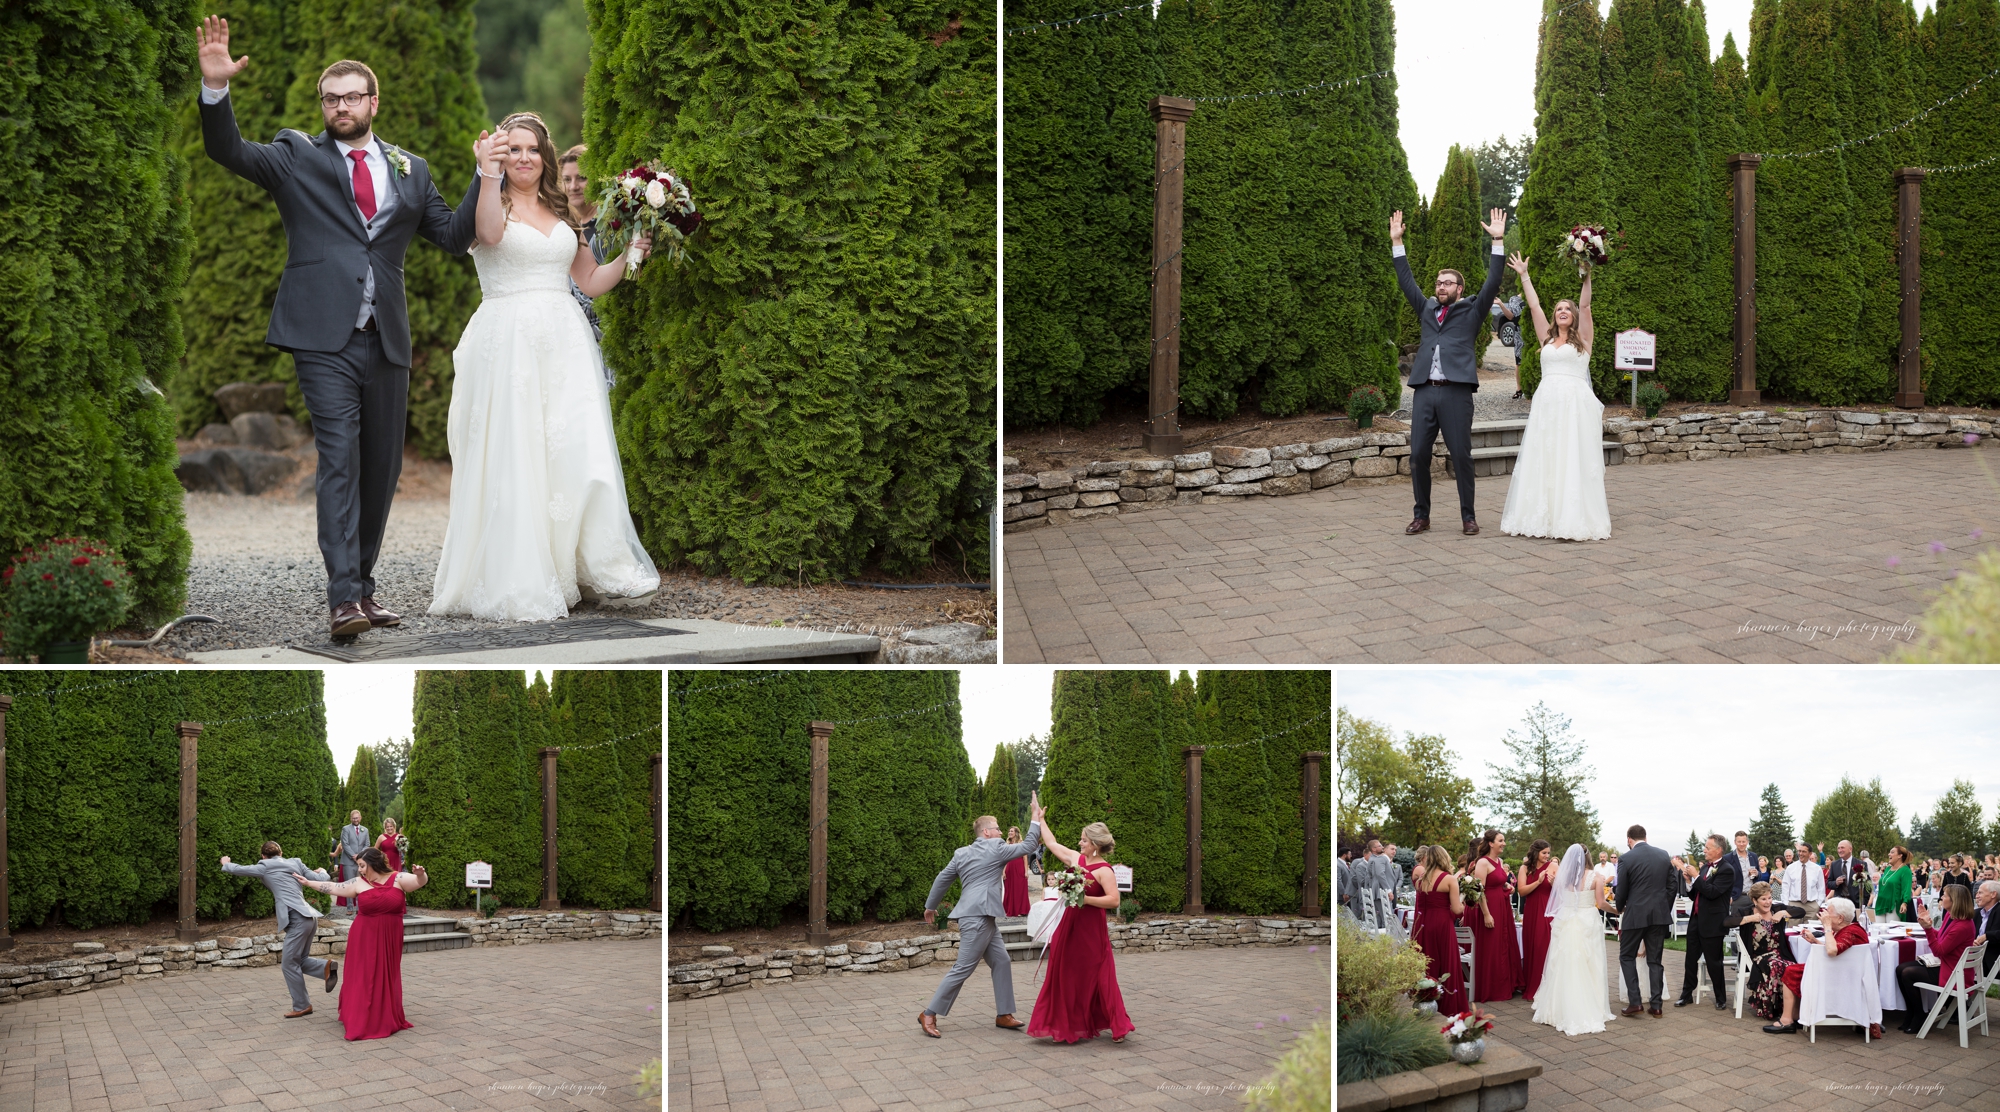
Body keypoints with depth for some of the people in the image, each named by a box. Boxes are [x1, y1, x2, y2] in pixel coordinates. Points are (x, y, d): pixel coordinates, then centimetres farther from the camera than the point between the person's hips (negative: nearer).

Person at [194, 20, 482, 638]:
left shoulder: (409, 170, 17)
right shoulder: (296, 158, 7)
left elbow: (454, 235, 15)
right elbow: (227, 151, -6)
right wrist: (215, 87, -22)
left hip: (387, 342, 4)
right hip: (324, 338, -4)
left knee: (382, 469, 9)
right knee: (339, 459, -14)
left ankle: (361, 587, 21)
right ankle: (343, 597, -19)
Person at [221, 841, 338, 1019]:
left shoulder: (265, 867, 3)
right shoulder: (295, 863, 17)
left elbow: (239, 870, 12)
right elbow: (320, 880, 19)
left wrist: (226, 864, 34)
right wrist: (322, 871, 43)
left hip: (298, 919, -7)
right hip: (310, 916, 7)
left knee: (289, 964, 2)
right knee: (299, 960, 17)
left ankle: (301, 1006, 6)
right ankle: (326, 967, -6)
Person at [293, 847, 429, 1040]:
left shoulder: (397, 879, -4)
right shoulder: (359, 883, 0)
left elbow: (420, 882, -14)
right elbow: (334, 887, 7)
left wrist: (420, 875, -38)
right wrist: (308, 883, 10)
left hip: (389, 939, 0)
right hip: (365, 939, 0)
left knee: (387, 978, 9)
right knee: (362, 978, 1)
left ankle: (388, 1019, 21)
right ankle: (359, 1022, 5)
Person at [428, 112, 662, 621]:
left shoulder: (562, 215, 19)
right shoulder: (494, 204, 3)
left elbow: (592, 281, 23)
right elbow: (490, 233, -23)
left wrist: (630, 255, 8)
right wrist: (489, 175, -38)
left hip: (563, 340, 4)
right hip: (507, 343, -4)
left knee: (581, 448, -8)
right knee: (511, 454, -6)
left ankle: (602, 565, -6)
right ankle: (520, 578, -1)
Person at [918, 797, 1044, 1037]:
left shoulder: (962, 853, 14)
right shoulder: (995, 849, -7)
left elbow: (942, 879, 17)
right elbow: (1028, 846, -4)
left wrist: (930, 906, 27)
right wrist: (1036, 818, 5)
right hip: (978, 918, -10)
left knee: (1001, 962, 12)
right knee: (962, 969, -7)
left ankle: (1003, 1015, 15)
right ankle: (929, 1015, -4)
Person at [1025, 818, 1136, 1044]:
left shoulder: (1104, 871, -12)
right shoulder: (1075, 858, 7)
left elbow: (1114, 900, -21)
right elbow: (1052, 844, 19)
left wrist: (1086, 899, -25)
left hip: (1091, 930, -7)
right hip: (1070, 927, 7)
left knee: (1096, 978, -5)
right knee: (1066, 977, 9)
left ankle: (1118, 1025, 4)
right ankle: (1067, 1024, 16)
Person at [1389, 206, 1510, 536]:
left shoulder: (1471, 311, 11)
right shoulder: (1427, 309, 21)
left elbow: (1492, 284, 2)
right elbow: (1407, 282, 22)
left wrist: (1498, 242, -3)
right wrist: (1397, 242, 18)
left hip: (1456, 392, -4)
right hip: (1424, 391, 4)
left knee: (1461, 456, -3)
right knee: (1418, 455, 1)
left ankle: (1468, 516, 6)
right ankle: (1422, 515, 11)